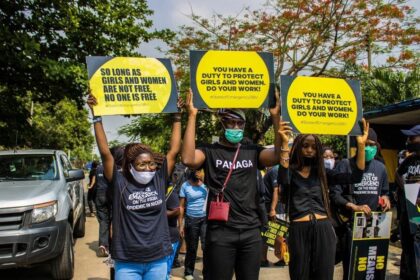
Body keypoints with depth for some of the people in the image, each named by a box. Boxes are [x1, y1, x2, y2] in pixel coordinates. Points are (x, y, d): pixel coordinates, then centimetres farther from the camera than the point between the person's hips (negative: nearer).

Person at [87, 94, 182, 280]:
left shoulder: (159, 181, 1)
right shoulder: (120, 184, -6)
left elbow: (174, 151, 2)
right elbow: (105, 153, -12)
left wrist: (177, 117, 3)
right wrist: (97, 118, -14)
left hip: (158, 260, 3)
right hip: (128, 263, -2)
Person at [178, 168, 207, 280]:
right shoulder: (185, 185, -4)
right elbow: (182, 206, -1)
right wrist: (180, 225, -2)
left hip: (206, 218, 1)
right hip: (191, 220, -1)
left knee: (206, 246, -7)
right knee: (191, 248, 11)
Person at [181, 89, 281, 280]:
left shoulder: (252, 151, 11)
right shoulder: (209, 151, 0)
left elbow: (279, 156, -5)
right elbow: (188, 159, -21)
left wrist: (275, 117, -9)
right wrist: (192, 116, -19)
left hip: (251, 231, 4)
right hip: (220, 232, -4)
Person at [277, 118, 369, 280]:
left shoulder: (322, 173, 13)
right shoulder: (291, 172, 3)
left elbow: (355, 177, 5)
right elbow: (283, 180, -22)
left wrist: (361, 145, -5)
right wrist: (284, 144, -30)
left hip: (324, 229, 3)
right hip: (299, 230, -3)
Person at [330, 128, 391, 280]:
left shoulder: (380, 167, 10)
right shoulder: (345, 165, -7)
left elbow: (384, 191, 21)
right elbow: (334, 194, -11)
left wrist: (385, 198, -3)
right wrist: (354, 207, -25)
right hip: (350, 225, -5)